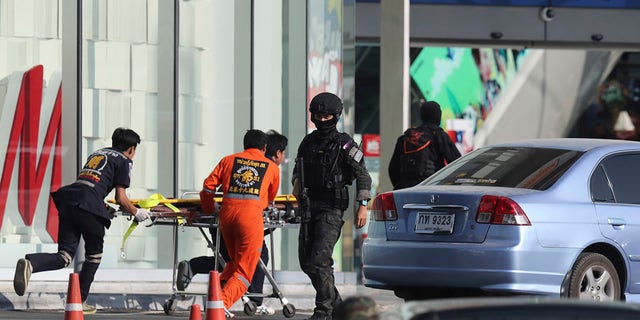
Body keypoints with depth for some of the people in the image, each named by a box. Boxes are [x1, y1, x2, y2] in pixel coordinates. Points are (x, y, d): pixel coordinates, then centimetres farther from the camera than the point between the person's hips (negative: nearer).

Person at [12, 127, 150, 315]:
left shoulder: (97, 154, 33)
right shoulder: (124, 161, 12)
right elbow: (121, 199, 6)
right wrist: (136, 213, 23)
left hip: (68, 199, 6)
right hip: (89, 204, -6)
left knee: (64, 256, -1)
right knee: (94, 255, 15)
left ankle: (30, 264, -29)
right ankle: (80, 302, 14)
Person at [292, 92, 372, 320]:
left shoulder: (344, 145, -6)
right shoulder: (308, 142, 11)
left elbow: (363, 176, -6)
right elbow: (298, 168, 26)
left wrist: (362, 206, -13)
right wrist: (297, 184, 4)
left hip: (332, 208, -7)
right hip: (311, 205, 7)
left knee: (319, 259, -15)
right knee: (306, 260, 7)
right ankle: (335, 302, 22)